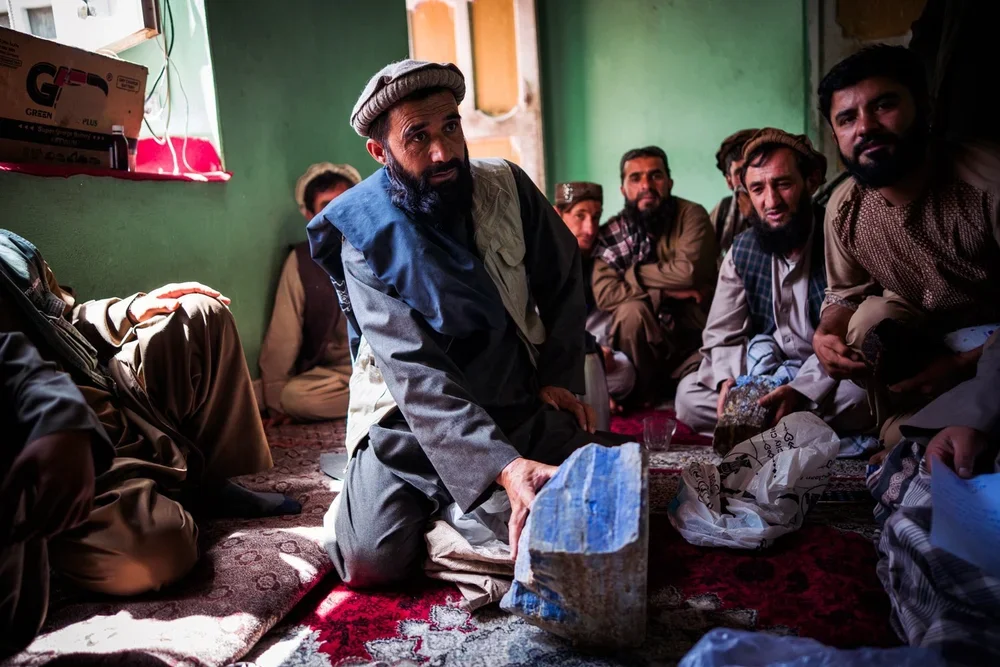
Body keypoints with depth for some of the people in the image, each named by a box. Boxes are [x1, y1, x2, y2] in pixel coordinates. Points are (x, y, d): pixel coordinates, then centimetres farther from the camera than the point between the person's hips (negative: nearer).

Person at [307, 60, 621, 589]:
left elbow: (563, 281, 7)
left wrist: (558, 378, -1)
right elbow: (413, 371, -26)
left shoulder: (506, 187, -7)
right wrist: (502, 463, -37)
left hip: (518, 400, 4)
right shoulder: (366, 236, -17)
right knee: (371, 561, -18)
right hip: (411, 414, -3)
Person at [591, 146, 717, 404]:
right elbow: (604, 294, -17)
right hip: (641, 341, 2)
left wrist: (631, 274, -15)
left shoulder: (691, 215, -10)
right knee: (631, 310, -30)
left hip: (694, 336, -1)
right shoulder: (611, 234, -5)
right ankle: (639, 401, -9)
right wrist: (664, 291, -22)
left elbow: (689, 272, -26)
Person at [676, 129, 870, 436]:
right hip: (764, 370, 4)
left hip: (828, 376, -4)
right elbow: (722, 335, 1)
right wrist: (729, 380, -21)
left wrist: (800, 390, -36)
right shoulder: (741, 251, 0)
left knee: (857, 397, -36)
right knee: (688, 394, -14)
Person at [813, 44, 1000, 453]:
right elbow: (844, 295, 2)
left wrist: (963, 365, -33)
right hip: (926, 338, 4)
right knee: (873, 317, -26)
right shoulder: (844, 210, -11)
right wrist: (825, 334, -21)